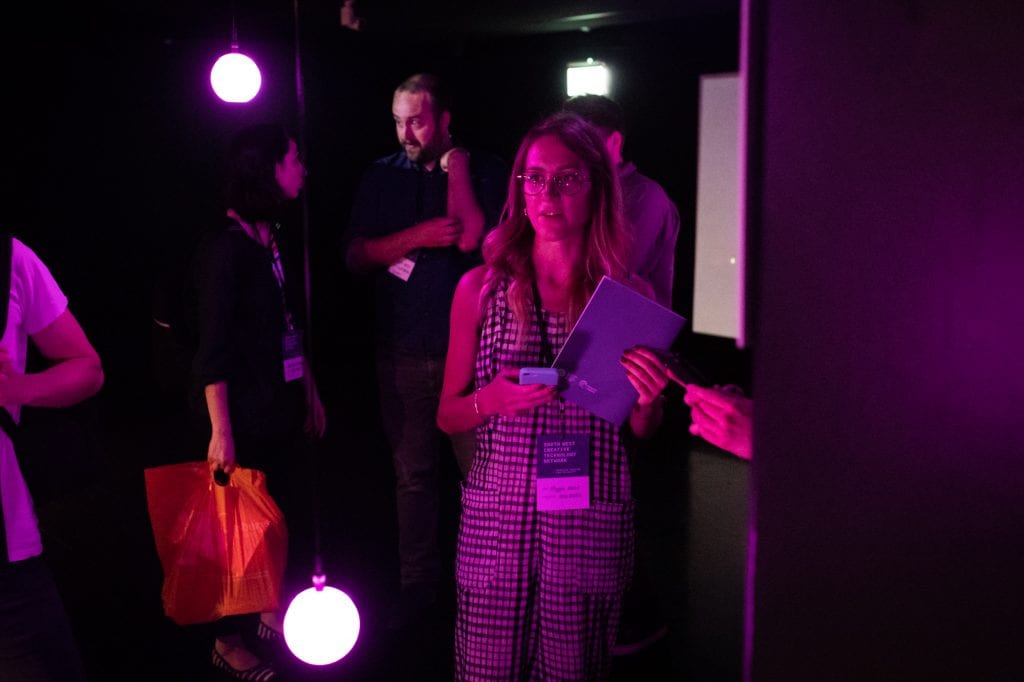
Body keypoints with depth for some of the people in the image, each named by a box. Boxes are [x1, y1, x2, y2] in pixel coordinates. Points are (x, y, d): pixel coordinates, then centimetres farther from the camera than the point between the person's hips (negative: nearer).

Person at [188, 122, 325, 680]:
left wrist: (309, 391, 16)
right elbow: (213, 347, -18)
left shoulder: (274, 238, 8)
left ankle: (270, 615, 33)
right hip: (241, 409, -8)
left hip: (279, 403, 8)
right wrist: (220, 430, -20)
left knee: (276, 511, 16)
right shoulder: (225, 246, -16)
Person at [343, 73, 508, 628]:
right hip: (401, 351, 2)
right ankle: (416, 583, 20)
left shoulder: (484, 169, 1)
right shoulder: (382, 177, 8)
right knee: (412, 473, 8)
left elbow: (472, 238, -14)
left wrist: (454, 163, -9)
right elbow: (355, 257, 1)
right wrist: (419, 236, -12)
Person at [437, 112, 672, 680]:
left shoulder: (631, 294, -1)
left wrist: (646, 400, -14)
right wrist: (492, 399, -15)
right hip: (494, 523, 0)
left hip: (590, 529, 0)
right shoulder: (481, 287, 0)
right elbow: (447, 416, 5)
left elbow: (642, 432, 8)